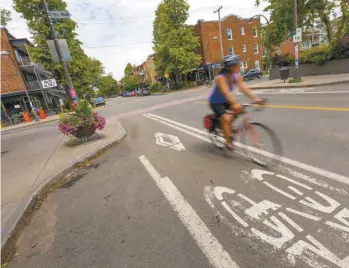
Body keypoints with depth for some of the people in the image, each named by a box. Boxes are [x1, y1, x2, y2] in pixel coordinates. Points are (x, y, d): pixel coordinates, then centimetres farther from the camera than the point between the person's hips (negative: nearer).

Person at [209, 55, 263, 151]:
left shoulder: (237, 76, -10)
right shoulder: (220, 78, -29)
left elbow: (244, 88, -22)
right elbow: (226, 92, -43)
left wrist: (254, 98, -36)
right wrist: (234, 104, -58)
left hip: (227, 101, 7)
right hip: (216, 102, -7)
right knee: (226, 119, -24)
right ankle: (228, 142, -8)